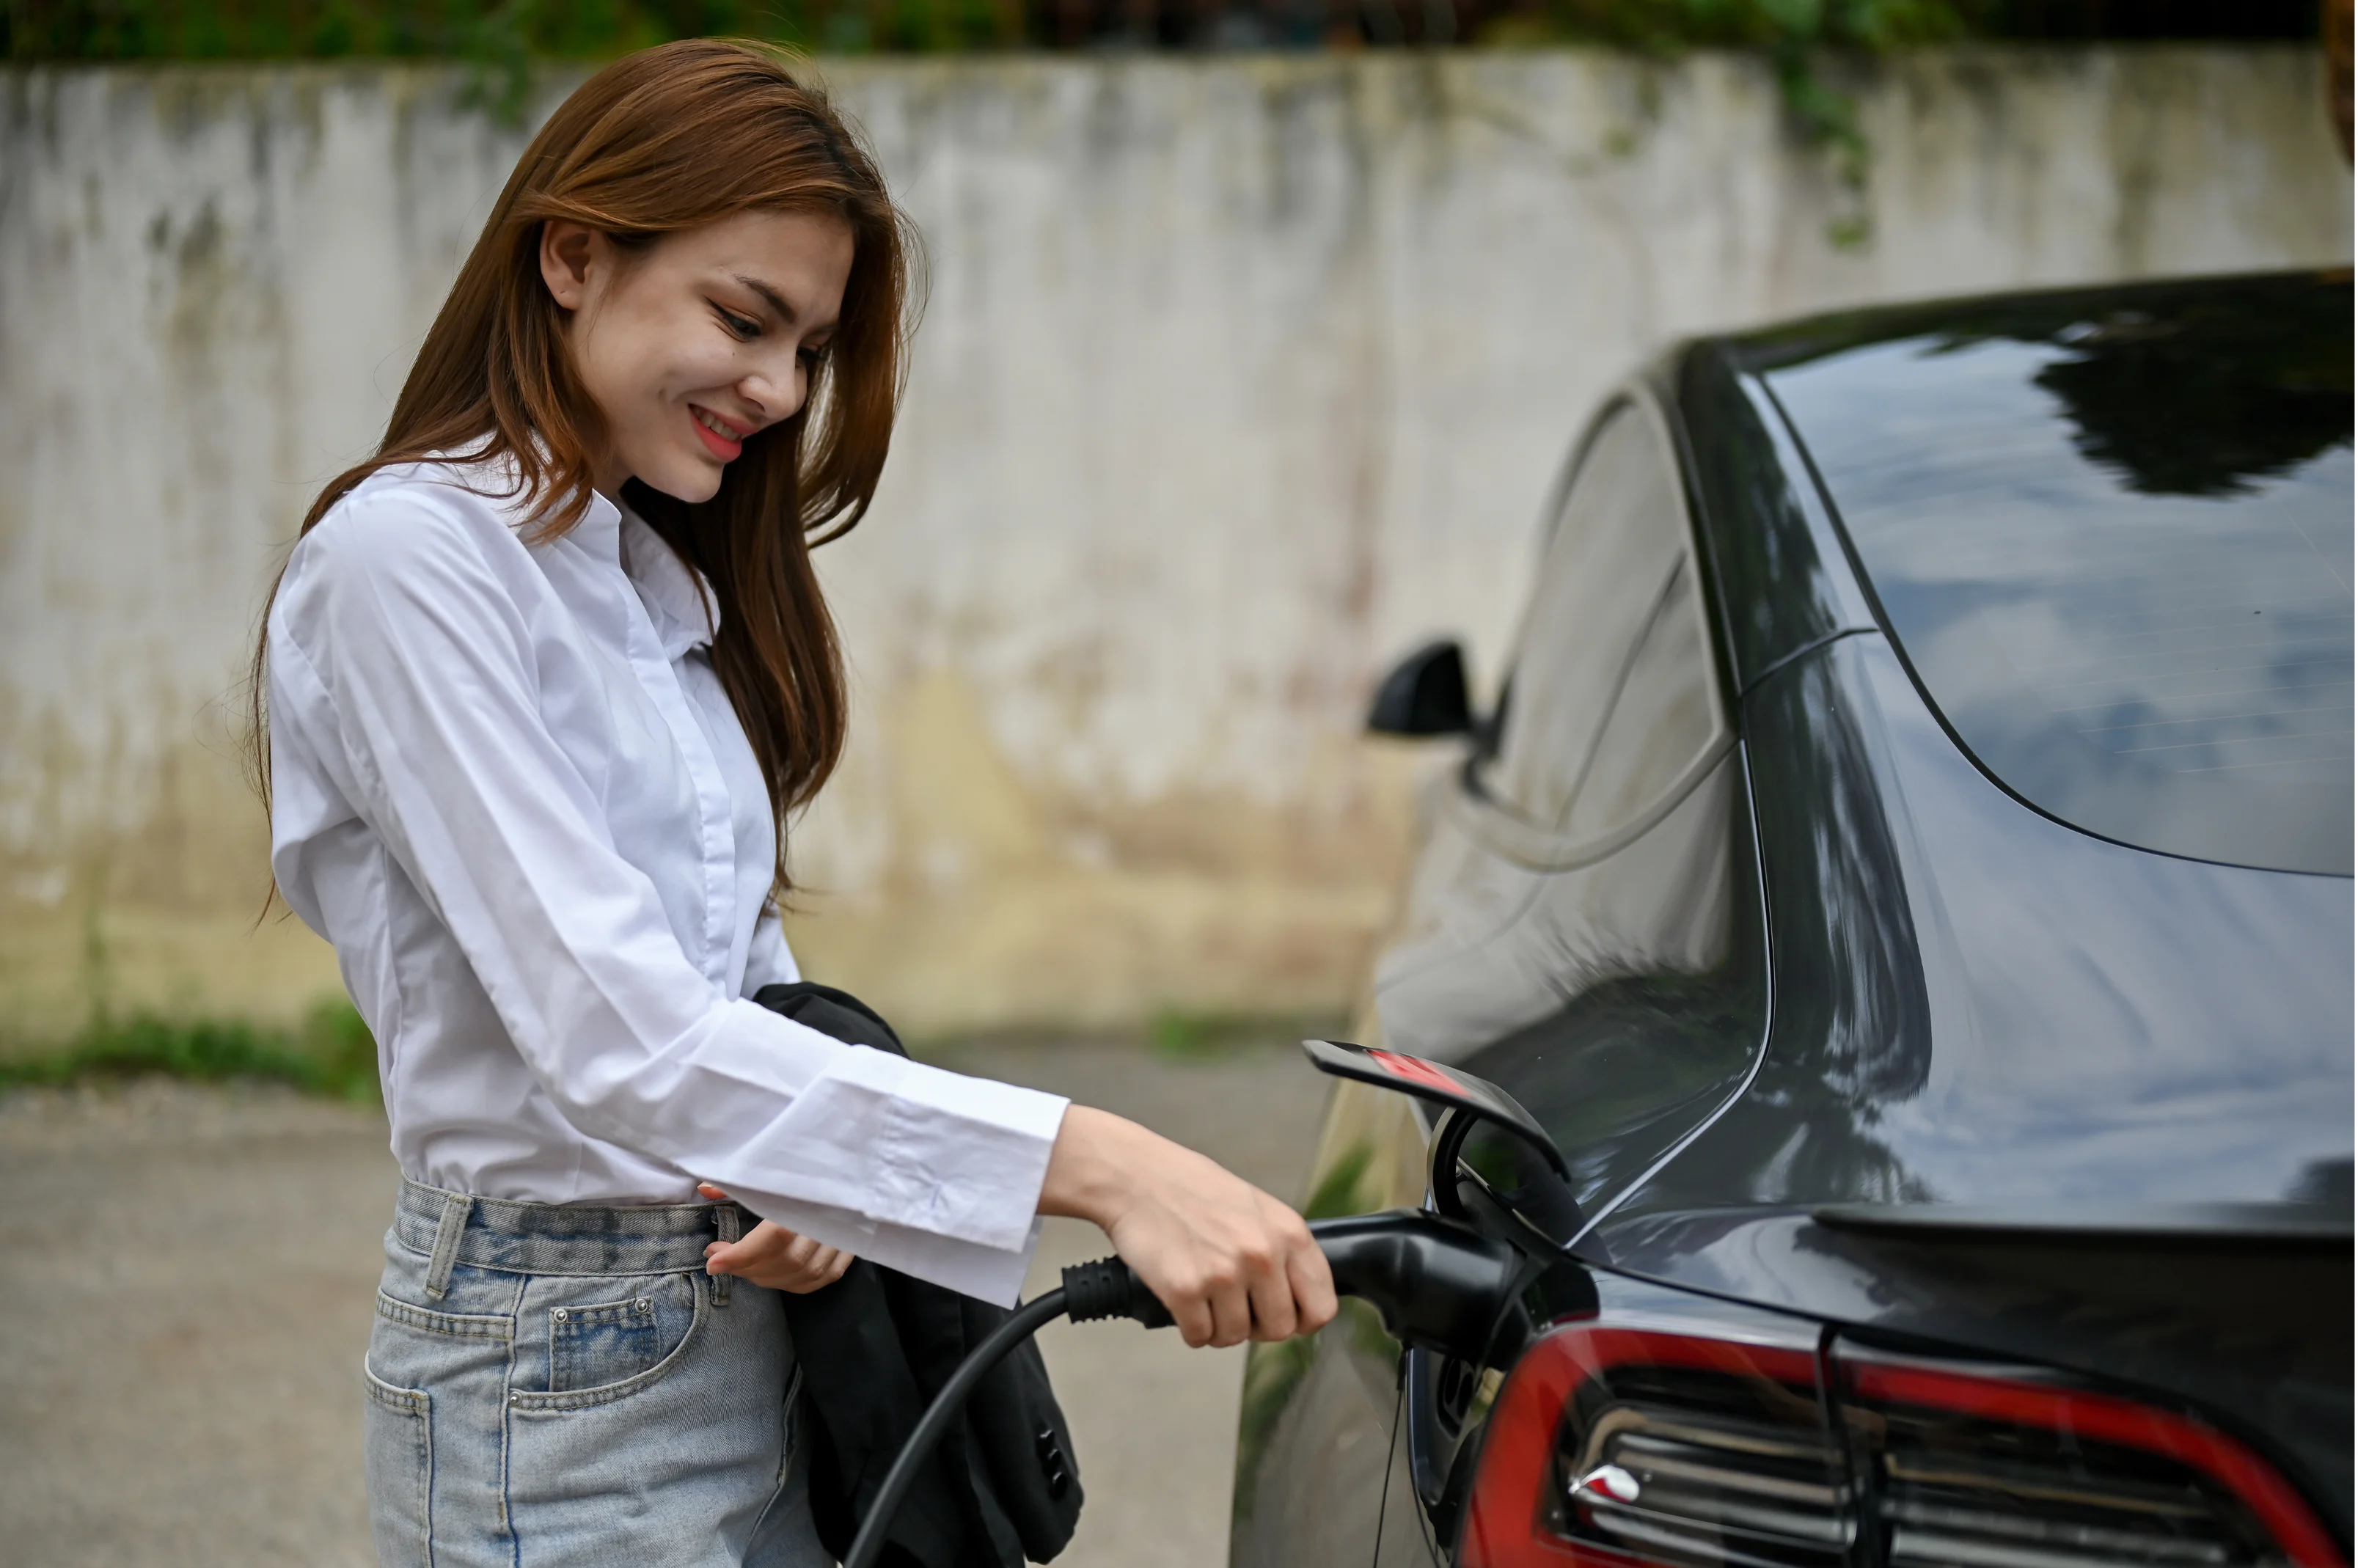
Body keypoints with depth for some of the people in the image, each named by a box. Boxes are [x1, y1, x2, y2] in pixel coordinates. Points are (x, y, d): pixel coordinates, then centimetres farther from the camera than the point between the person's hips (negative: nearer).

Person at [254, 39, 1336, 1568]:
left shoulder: (664, 577, 12)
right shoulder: (408, 561, -16)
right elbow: (617, 1038, -26)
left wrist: (811, 1182, -5)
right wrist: (1098, 1163, -34)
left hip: (744, 1313, 8)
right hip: (560, 1370, -8)